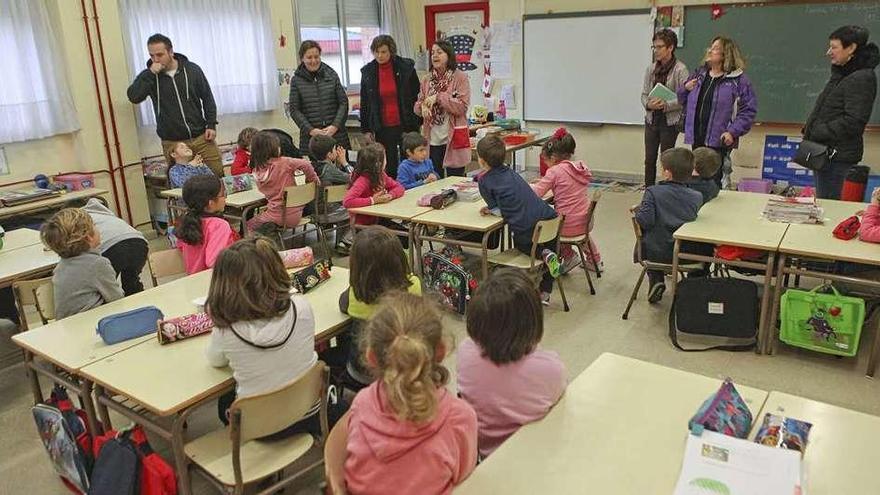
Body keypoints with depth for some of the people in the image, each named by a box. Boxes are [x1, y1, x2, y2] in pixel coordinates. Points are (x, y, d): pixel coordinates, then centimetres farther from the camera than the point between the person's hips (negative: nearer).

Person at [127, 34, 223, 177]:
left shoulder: (192, 70, 3)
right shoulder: (148, 76, 3)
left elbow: (207, 98, 9)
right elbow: (134, 97, -13)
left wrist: (211, 125, 0)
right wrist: (151, 73, -17)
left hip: (201, 138, 0)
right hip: (172, 143, 0)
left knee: (217, 176, 0)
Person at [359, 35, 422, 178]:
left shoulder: (406, 67, -3)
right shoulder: (367, 72, 3)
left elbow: (417, 96, 2)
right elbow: (364, 103, 9)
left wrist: (418, 122, -1)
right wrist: (366, 129, 8)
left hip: (406, 125, -1)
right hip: (382, 128, 1)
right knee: (389, 168, 4)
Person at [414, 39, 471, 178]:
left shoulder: (460, 77, -4)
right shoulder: (427, 80, 13)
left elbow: (462, 106, -12)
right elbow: (417, 106, 13)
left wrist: (439, 97, -15)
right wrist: (423, 106, -10)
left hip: (453, 138, -5)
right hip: (432, 139, 5)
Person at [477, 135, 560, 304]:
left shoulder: (485, 180, -3)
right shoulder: (509, 171, 17)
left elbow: (498, 211, -1)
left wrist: (489, 209, 18)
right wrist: (492, 208, 18)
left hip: (526, 231, -5)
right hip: (549, 218, 5)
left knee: (523, 248, 31)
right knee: (550, 246, 32)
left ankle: (543, 253, 1)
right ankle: (545, 293, 23)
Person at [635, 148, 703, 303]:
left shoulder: (653, 192, -16)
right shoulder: (697, 197, -6)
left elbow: (645, 221, -22)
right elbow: (694, 221, 5)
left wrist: (638, 209, -2)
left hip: (656, 254, -2)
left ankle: (656, 280, 21)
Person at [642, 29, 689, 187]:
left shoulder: (680, 70, -9)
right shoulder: (651, 69, 6)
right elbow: (644, 94, 8)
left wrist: (665, 105, -25)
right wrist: (648, 104, -13)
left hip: (670, 121, -5)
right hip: (651, 119, 5)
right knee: (649, 159, 8)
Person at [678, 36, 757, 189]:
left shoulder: (738, 80, -5)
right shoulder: (699, 74, 13)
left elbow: (749, 109, -6)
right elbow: (683, 100, 23)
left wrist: (733, 132, -15)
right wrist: (685, 88, 1)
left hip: (719, 141, -5)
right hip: (696, 138, 6)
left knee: (715, 181, -4)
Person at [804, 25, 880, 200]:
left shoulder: (862, 78, -13)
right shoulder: (841, 75, 16)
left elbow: (853, 122, -20)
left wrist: (817, 133, -16)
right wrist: (808, 130, 7)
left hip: (839, 157, -9)